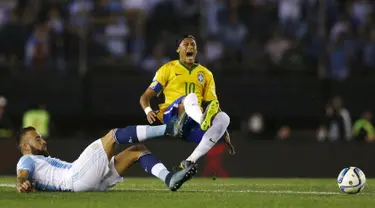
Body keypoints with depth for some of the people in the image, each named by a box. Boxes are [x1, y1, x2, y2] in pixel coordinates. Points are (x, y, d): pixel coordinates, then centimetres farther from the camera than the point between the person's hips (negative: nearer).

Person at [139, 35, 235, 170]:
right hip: (171, 116, -3)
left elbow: (213, 105, 19)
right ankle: (203, 121, -71)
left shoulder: (206, 74, 22)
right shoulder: (168, 69, 14)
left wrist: (224, 132, 7)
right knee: (190, 97, -34)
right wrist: (148, 111, -14)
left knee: (223, 117, -28)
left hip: (194, 124, 3)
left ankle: (191, 160, -36)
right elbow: (145, 97, 10)